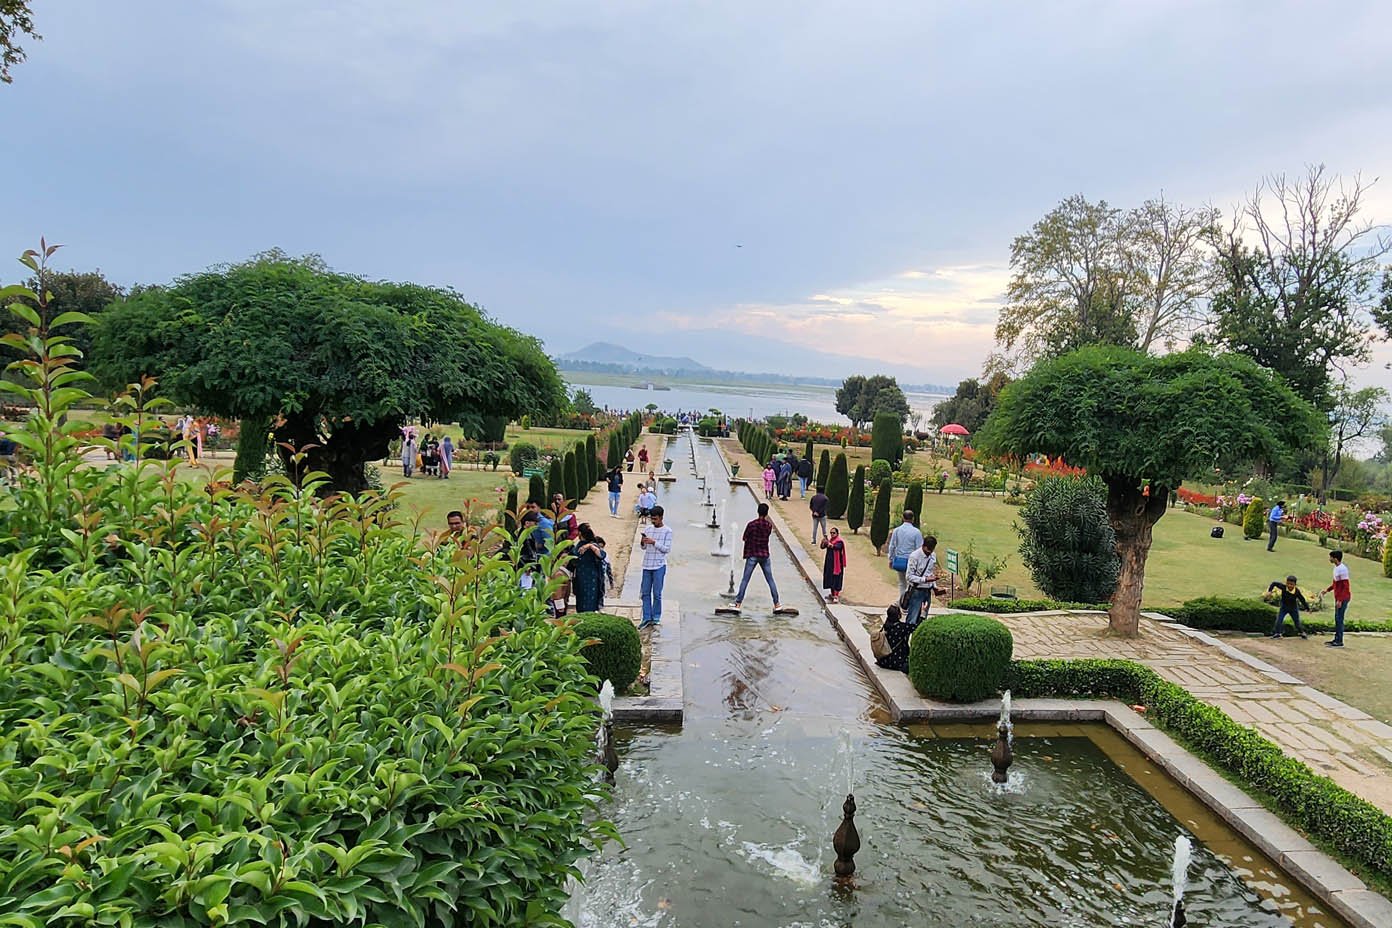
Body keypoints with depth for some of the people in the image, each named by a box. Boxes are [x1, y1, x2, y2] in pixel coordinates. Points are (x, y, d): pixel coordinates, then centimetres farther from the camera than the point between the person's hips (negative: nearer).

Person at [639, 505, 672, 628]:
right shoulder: (648, 529, 10)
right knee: (645, 593, 4)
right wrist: (642, 542, -6)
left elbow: (667, 549, -9)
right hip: (647, 565, 5)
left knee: (657, 593, -1)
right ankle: (647, 618, 9)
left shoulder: (667, 531, -3)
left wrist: (654, 542, -17)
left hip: (659, 566, -4)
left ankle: (656, 618, 9)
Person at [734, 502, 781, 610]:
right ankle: (776, 604, 14)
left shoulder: (752, 524, -12)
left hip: (752, 555, -2)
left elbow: (745, 538, -6)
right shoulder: (769, 525, -3)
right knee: (770, 580, 11)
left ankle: (738, 604, 1)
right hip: (765, 555, 2)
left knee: (745, 580, 2)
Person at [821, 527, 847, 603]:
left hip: (836, 563, -7)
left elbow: (836, 547, -31)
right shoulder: (829, 540, 10)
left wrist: (829, 544, -48)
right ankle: (832, 593, 28)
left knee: (836, 580, -8)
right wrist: (823, 542, -20)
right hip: (829, 562, 7)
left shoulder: (839, 542, -10)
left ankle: (836, 596, -9)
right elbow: (822, 547, 1)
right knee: (830, 578, 13)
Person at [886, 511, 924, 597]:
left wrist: (891, 560, 14)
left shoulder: (896, 530, 0)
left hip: (899, 561, 4)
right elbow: (919, 549, -8)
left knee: (902, 583, 18)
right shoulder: (916, 532, -11)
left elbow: (891, 547, 4)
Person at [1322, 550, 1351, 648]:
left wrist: (1340, 600, -22)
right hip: (1338, 598, 10)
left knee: (1339, 619, -6)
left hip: (1343, 598, -9)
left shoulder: (1342, 569, -19)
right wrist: (1328, 589, 10)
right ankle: (1336, 639, 21)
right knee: (1337, 619, 14)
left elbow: (1345, 586, -21)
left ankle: (1339, 642, -2)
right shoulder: (1336, 568, 11)